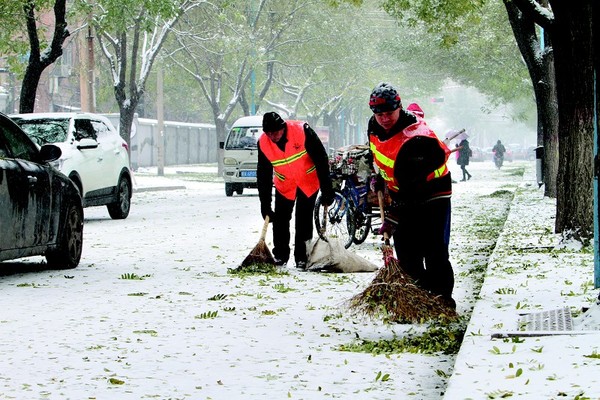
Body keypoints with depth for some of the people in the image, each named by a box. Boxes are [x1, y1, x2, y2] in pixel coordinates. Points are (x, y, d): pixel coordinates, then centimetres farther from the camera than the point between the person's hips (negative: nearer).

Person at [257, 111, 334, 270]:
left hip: (309, 181, -3)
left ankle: (302, 257, 4)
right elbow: (263, 176, -9)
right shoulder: (263, 143, -19)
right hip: (284, 184, 3)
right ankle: (280, 256, 14)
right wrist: (265, 205, -9)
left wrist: (327, 190, -21)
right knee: (280, 220, 0)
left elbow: (321, 160, -22)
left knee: (304, 220, -5)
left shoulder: (302, 131, -29)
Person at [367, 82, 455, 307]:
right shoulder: (375, 127, -6)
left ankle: (442, 299, -9)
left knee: (435, 251, -13)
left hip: (432, 194, -7)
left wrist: (393, 218, -35)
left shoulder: (415, 137, -32)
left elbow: (410, 186, -34)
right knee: (406, 251, 5)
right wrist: (379, 180, 22)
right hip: (403, 197, 7)